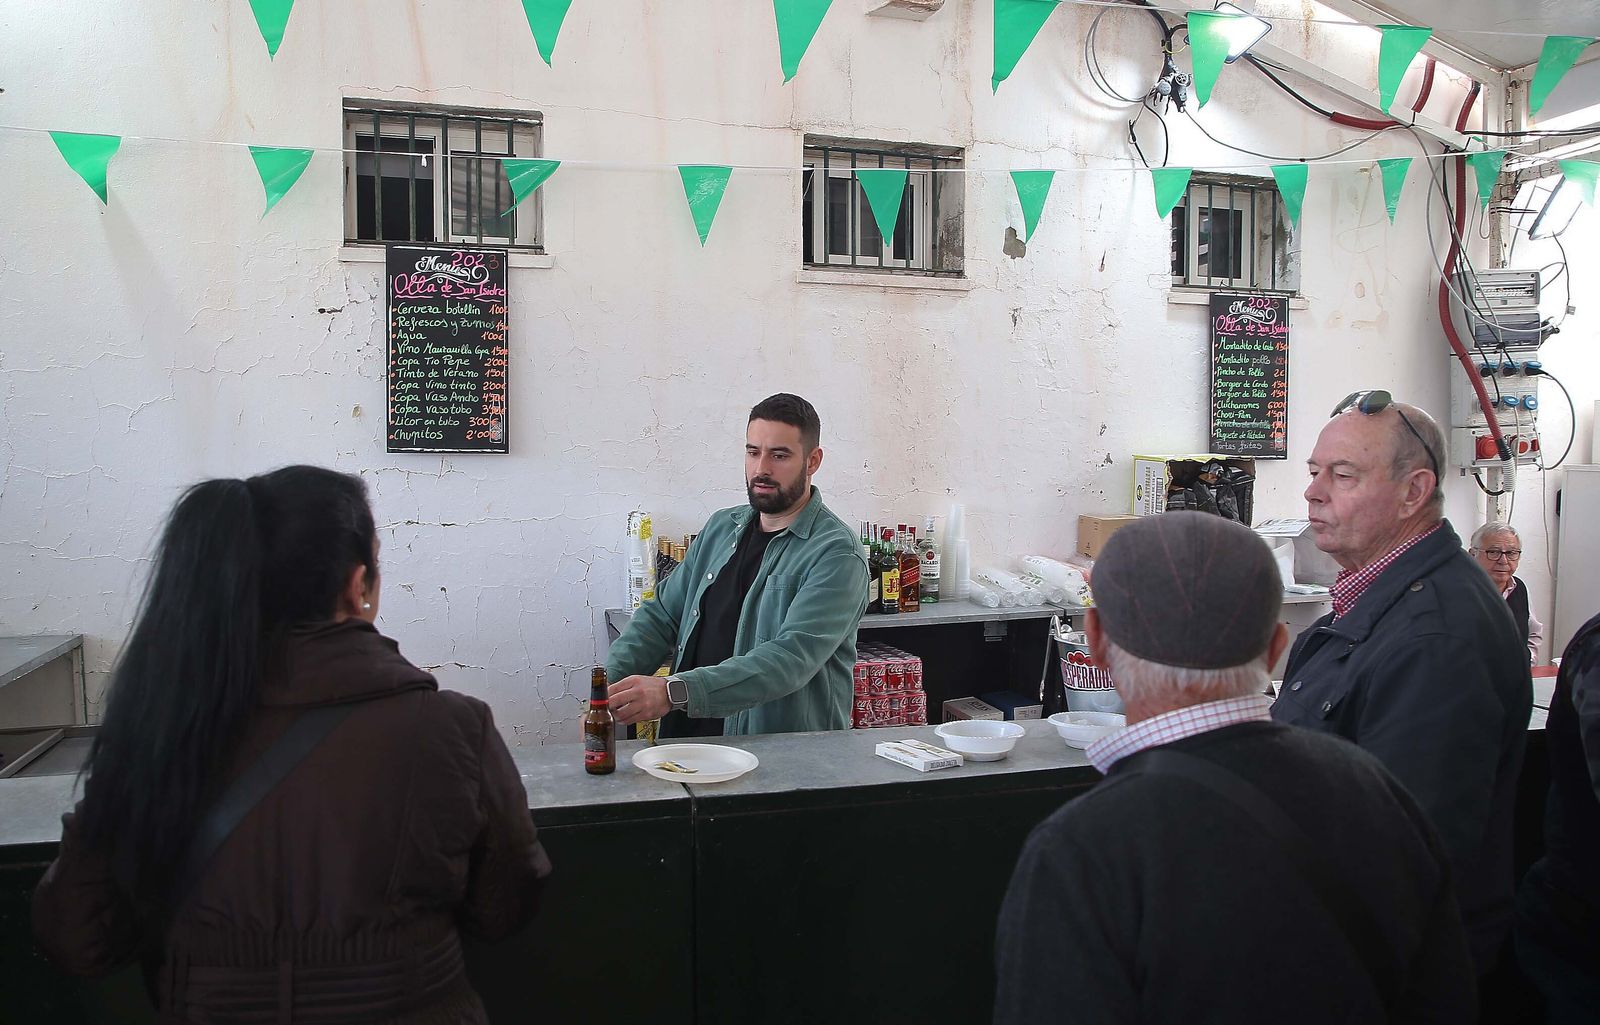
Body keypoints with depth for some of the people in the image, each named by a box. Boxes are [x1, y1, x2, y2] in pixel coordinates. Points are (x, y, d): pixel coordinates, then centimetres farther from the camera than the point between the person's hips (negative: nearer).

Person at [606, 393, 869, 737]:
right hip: (688, 739, 6)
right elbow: (662, 616, 14)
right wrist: (605, 684, -4)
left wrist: (674, 692, -31)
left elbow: (794, 657, -22)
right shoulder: (720, 528, 13)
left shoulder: (836, 554, -10)